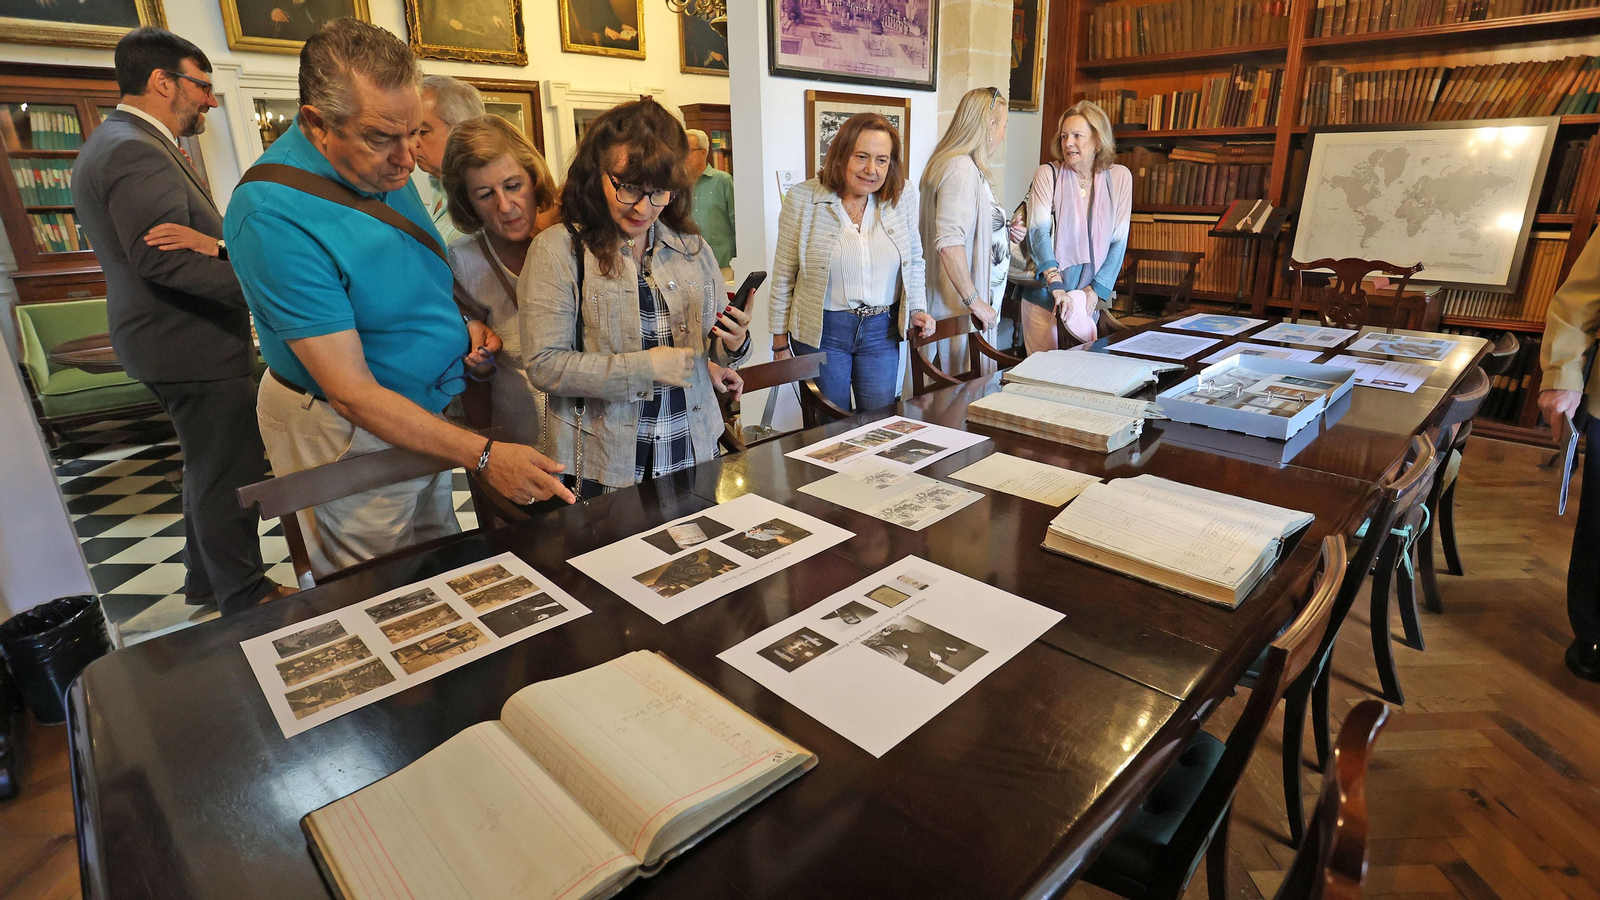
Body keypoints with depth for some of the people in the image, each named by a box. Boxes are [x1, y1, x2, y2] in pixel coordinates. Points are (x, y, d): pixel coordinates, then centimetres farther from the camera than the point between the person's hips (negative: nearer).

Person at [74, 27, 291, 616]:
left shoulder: (113, 142, 17)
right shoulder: (136, 152, -17)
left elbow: (187, 241, 7)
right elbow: (164, 261, -28)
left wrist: (217, 244, -15)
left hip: (175, 341, 11)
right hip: (192, 346, -11)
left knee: (208, 466, 22)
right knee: (227, 475, -1)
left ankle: (204, 577, 38)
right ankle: (245, 599, 12)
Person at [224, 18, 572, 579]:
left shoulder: (384, 165, -2)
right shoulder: (275, 217, -28)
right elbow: (353, 393, -28)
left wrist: (459, 322, -4)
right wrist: (483, 456, -32)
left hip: (422, 413, 7)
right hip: (346, 434, -7)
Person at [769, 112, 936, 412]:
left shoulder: (903, 197, 0)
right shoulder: (803, 199, -7)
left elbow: (914, 261, 15)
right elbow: (783, 275, -1)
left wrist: (917, 308, 3)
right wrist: (780, 340, 0)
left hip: (882, 331, 3)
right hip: (822, 331, -2)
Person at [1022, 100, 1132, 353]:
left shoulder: (1119, 177, 2)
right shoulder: (1048, 174, -5)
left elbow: (1118, 242, 2)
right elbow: (1038, 233, -14)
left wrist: (1095, 290, -8)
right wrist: (1057, 287, -24)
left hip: (1089, 298, 2)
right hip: (1045, 296, -2)